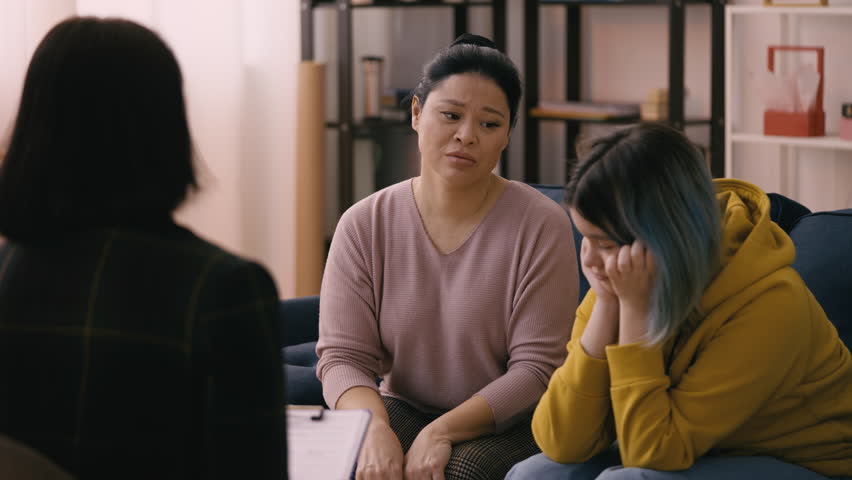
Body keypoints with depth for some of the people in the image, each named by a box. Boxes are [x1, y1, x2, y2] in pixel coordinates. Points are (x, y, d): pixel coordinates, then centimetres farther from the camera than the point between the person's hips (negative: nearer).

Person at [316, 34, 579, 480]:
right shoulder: (363, 225, -1)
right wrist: (375, 428, -26)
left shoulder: (541, 225, -9)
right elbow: (342, 356, -5)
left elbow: (537, 367, -12)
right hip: (402, 412, 2)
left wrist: (442, 432, -23)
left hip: (507, 425, -2)